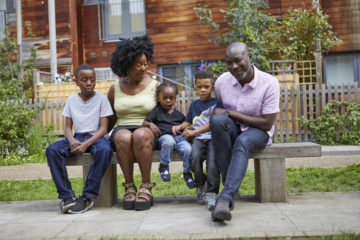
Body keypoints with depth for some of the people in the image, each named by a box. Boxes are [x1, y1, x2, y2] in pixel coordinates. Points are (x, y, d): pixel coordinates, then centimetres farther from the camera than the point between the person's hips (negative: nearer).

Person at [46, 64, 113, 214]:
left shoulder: (101, 99, 1)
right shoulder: (72, 100, 11)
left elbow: (103, 128, -6)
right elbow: (68, 127, 9)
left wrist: (86, 144, -21)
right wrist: (72, 140, -16)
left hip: (95, 137, -3)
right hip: (77, 137, 3)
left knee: (105, 150, -38)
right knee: (52, 149, -26)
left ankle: (88, 197, -30)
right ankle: (66, 196, -25)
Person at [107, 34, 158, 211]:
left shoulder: (154, 86, 6)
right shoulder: (115, 89, 11)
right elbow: (110, 119, 18)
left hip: (147, 132, -1)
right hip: (122, 129, 2)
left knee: (140, 135, -38)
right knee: (123, 137, -35)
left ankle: (146, 188, -28)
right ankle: (129, 187, -24)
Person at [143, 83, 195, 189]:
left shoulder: (178, 114, 24)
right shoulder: (157, 111, 14)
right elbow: (145, 122, 5)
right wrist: (151, 124, -16)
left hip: (179, 137, 3)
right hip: (164, 136, -3)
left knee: (188, 149, -26)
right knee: (169, 141, -40)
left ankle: (187, 173, -2)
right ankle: (163, 166, -18)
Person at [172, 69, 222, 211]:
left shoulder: (216, 104, 7)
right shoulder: (194, 104, 24)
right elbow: (188, 122, 31)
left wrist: (193, 132, -12)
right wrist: (180, 126, 8)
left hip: (212, 137, -3)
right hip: (198, 139, 3)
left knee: (213, 159, -32)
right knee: (195, 156, -30)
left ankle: (211, 193, -30)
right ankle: (200, 185, -7)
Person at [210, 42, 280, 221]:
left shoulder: (269, 83, -15)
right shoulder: (222, 81, -4)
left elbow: (267, 124, -17)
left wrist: (230, 113, -18)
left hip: (257, 131, -3)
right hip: (231, 129, 3)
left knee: (242, 142, -38)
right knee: (217, 120, -33)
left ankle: (225, 197, -50)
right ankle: (230, 186, -30)